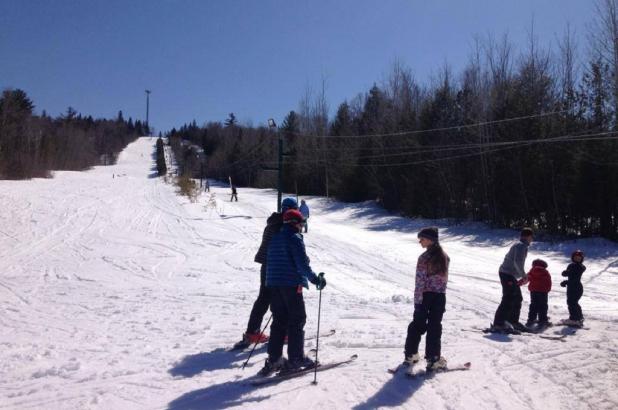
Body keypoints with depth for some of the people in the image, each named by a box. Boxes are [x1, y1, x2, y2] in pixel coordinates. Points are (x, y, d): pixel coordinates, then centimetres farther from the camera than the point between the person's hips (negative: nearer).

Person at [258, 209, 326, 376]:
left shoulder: (275, 238, 16)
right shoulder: (295, 238, -8)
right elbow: (302, 263, -17)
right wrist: (315, 279, -12)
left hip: (274, 284, 8)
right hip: (292, 285, -8)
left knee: (279, 321, 12)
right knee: (297, 321, 1)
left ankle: (274, 359, 11)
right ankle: (296, 359, 3)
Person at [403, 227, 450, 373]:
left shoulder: (424, 258, -15)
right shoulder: (445, 257, 3)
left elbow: (420, 282, -16)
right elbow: (445, 278, 9)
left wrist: (417, 301, -13)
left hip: (425, 296, -3)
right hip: (440, 296, 4)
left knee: (417, 325, 11)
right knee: (435, 327, 8)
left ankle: (411, 355, 19)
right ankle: (433, 359, 6)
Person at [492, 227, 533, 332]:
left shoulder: (519, 245, 19)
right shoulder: (522, 246, -12)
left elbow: (508, 258, 24)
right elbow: (517, 262, -26)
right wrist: (523, 275, -14)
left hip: (509, 275, 10)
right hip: (508, 275, -10)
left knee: (517, 299, 17)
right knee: (508, 300, -13)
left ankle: (513, 321, 27)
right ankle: (498, 323, -15)